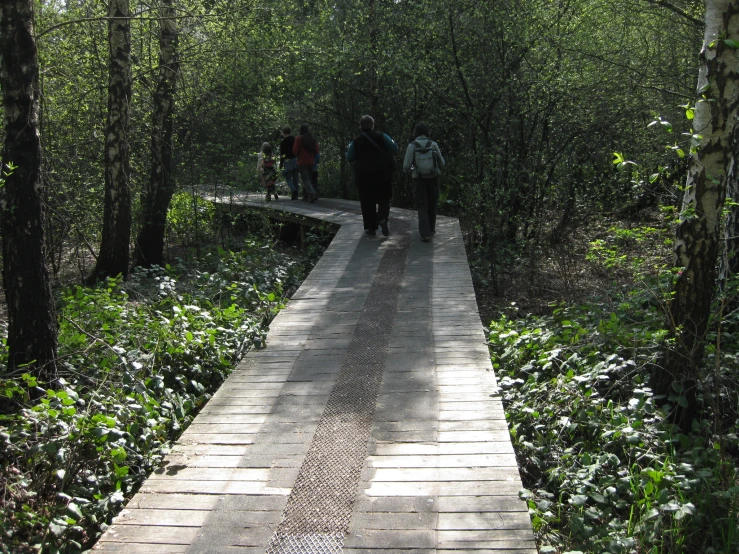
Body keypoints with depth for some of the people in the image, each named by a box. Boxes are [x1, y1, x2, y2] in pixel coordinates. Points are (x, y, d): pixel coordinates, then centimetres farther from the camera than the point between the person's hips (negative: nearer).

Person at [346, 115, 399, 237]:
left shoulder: (355, 142, 0)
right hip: (383, 175, 0)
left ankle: (370, 228, 10)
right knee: (384, 199, 11)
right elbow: (394, 149, 1)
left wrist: (348, 149, 26)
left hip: (364, 177, 0)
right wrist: (393, 142, 22)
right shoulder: (381, 137, -2)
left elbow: (350, 159, 7)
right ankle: (383, 218, -15)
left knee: (367, 203, 8)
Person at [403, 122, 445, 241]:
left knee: (422, 207, 4)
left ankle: (425, 234, -8)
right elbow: (442, 164, 2)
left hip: (419, 180, -2)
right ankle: (431, 229, 33)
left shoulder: (412, 146, -8)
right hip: (433, 178, 2)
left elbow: (406, 166, -9)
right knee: (432, 204, 22)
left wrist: (408, 169, 15)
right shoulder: (433, 144, -3)